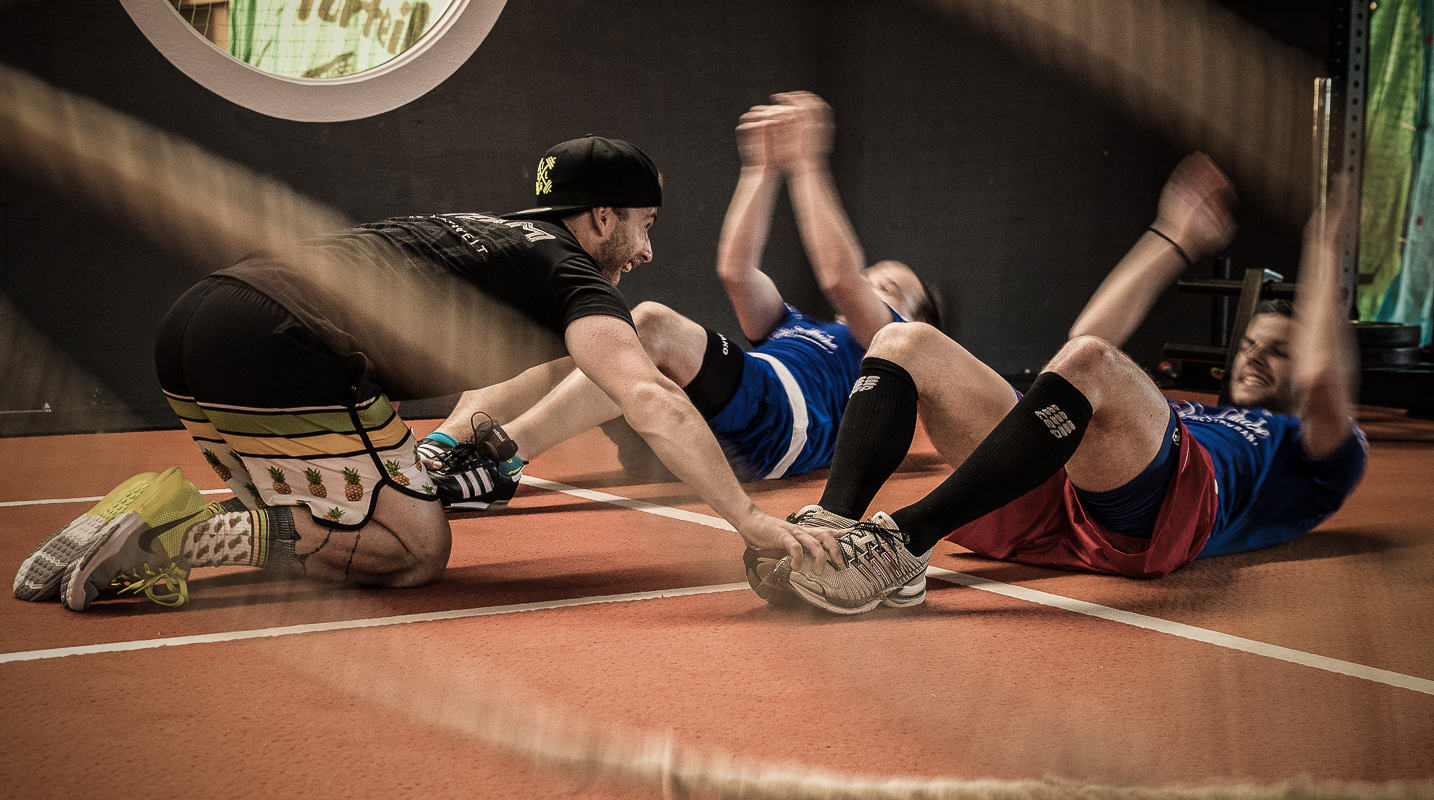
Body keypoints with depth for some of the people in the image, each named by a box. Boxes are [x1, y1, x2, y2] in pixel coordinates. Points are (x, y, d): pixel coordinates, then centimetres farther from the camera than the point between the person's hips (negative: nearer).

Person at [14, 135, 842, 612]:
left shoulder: (481, 231, 27)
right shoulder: (572, 272, 2)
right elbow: (648, 399, -12)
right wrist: (749, 518, -13)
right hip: (275, 348, -9)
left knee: (317, 519, 25)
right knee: (417, 549, 3)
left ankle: (169, 511, 7)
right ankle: (177, 531, -7)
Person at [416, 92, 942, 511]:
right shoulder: (797, 330, 45)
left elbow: (840, 278, 6)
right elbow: (735, 269, 31)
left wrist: (808, 165, 9)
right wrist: (765, 168, 28)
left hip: (778, 418, -6)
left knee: (653, 324, -31)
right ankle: (442, 447, -33)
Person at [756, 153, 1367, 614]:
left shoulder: (1309, 454, 30)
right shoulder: (1180, 413, 46)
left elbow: (1321, 377, 7)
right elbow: (1089, 335, 44)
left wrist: (1321, 247, 17)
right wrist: (1175, 239, 47)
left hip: (1148, 515, -6)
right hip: (1057, 491, 7)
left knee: (1088, 363, -36)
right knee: (904, 343, -6)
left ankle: (906, 538, -43)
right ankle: (831, 525, -33)